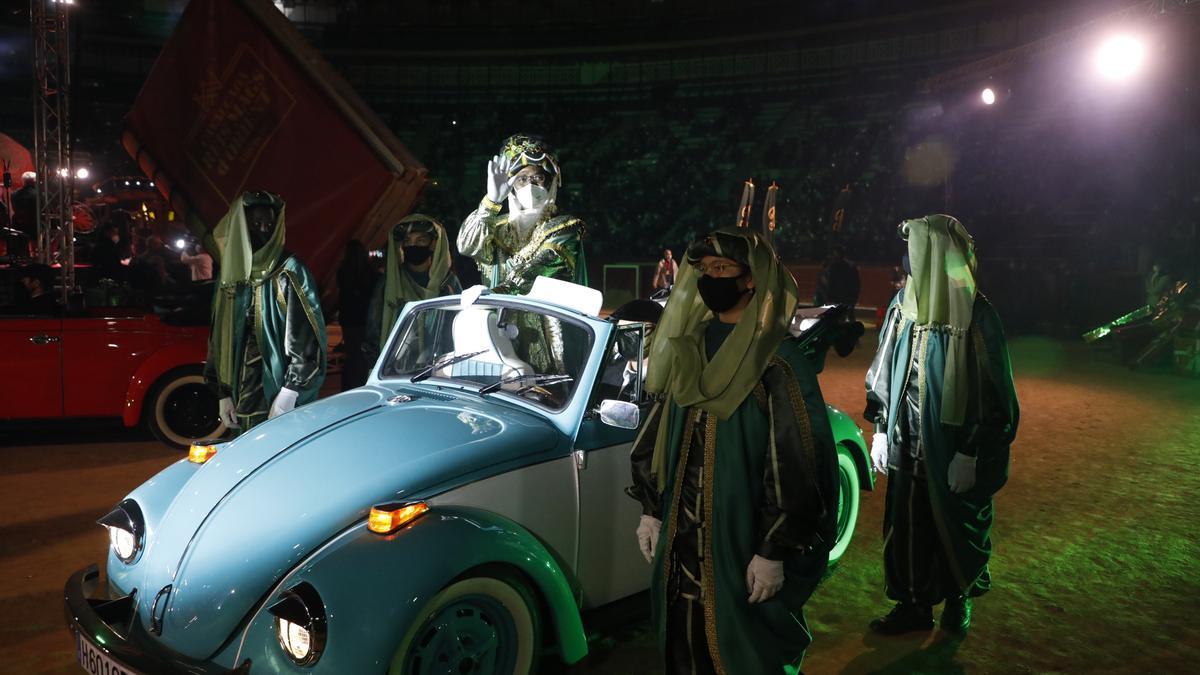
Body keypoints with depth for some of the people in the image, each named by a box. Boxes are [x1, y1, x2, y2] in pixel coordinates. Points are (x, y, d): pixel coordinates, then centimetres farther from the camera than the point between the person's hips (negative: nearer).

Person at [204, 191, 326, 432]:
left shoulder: (289, 272, -6)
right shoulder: (229, 275, 10)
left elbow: (308, 337, -13)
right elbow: (218, 339, 15)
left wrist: (287, 396, -18)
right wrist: (223, 394, 10)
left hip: (280, 396, -5)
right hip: (243, 399, 5)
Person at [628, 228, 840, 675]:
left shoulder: (777, 359, -15)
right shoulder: (690, 345, 6)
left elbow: (796, 460, -17)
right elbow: (662, 432, 12)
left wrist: (774, 550, -17)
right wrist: (651, 509, 11)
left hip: (741, 538, -6)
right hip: (681, 533, 6)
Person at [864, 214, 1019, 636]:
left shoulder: (975, 314, -16)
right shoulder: (903, 303, 0)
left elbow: (993, 392, -14)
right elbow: (884, 372, 9)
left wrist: (970, 454, -16)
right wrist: (881, 428, 8)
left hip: (954, 451, -4)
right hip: (907, 446, 4)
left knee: (955, 527, 14)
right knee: (906, 526, 11)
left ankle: (958, 598, 38)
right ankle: (913, 605, 29)